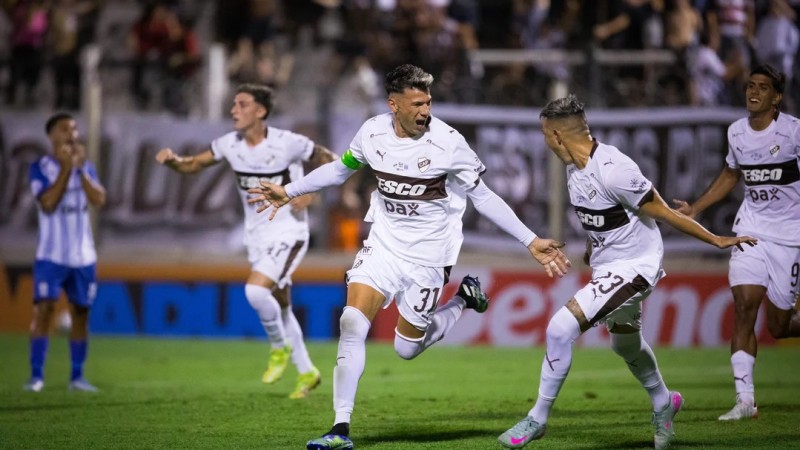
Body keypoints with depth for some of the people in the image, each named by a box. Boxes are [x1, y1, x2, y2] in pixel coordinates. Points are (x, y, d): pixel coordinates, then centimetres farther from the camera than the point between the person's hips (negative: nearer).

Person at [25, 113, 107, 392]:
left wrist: (80, 168, -12)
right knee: (44, 309, -13)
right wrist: (65, 168, -17)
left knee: (80, 312, 5)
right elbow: (48, 204, -17)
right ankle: (36, 375, -11)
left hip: (83, 256, 4)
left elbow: (98, 200, -5)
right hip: (52, 254, -4)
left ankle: (77, 377, 12)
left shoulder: (86, 167, 9)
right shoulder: (40, 168, -4)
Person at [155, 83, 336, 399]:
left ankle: (280, 347, 0)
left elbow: (330, 161, -6)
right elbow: (193, 165, 5)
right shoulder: (230, 144, -3)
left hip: (288, 233, -6)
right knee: (280, 309, 14)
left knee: (256, 290, -26)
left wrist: (309, 191, -20)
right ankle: (307, 373, 30)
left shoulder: (288, 143, -17)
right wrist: (172, 159, -16)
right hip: (256, 236, 6)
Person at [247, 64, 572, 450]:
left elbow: (483, 197, -9)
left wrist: (532, 243, -12)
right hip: (384, 244, 3)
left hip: (427, 255, -3)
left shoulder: (448, 142, -17)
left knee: (407, 347, 4)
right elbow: (341, 168, 15)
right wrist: (288, 192, 17)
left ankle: (464, 299, 31)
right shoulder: (373, 132, -6)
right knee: (352, 322, -14)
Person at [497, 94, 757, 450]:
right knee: (626, 344, 29)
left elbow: (663, 213, -20)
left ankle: (537, 419, -5)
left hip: (632, 267, -10)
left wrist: (716, 240, -12)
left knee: (561, 328, -19)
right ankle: (663, 403, 55)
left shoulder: (612, 169, -29)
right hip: (607, 266, 10)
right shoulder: (575, 166, -2)